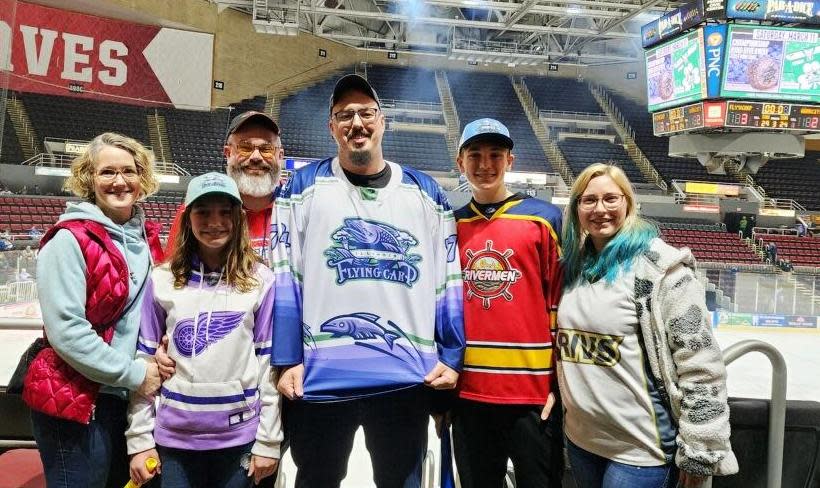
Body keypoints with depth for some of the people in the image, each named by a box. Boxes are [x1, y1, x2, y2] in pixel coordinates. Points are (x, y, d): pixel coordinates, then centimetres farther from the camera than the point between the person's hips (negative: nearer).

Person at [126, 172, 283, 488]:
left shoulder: (260, 281, -2)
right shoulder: (162, 280, 1)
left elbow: (268, 362, -2)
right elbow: (144, 361, 3)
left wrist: (268, 440, -3)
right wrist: (139, 438, 1)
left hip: (239, 436, 0)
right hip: (175, 435, 1)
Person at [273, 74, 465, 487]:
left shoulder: (426, 192, 9)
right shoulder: (304, 187, 4)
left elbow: (448, 280, 8)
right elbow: (286, 278, 0)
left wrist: (452, 356, 2)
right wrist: (288, 359, -6)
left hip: (408, 378, 1)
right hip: (320, 378, -1)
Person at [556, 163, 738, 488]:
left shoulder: (660, 265, -13)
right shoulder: (574, 265, 6)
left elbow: (700, 361, -15)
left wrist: (698, 450, -14)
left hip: (640, 448, -6)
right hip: (580, 438, 6)